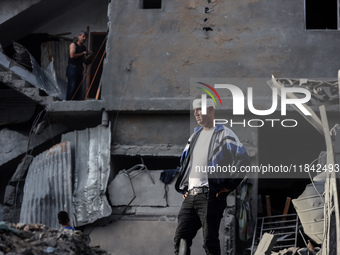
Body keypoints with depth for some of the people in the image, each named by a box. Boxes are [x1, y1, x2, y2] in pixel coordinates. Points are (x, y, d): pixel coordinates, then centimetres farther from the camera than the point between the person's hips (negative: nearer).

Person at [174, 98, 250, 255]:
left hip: (211, 196, -7)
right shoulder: (195, 135, 22)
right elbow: (184, 162, 34)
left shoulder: (224, 134, -1)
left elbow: (243, 159, -9)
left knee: (210, 241, -7)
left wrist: (229, 185, -9)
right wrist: (184, 188, 21)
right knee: (181, 238, -3)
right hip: (190, 195, 7)